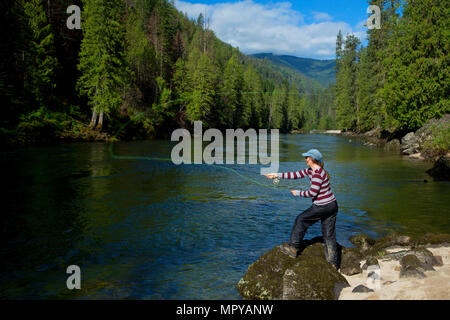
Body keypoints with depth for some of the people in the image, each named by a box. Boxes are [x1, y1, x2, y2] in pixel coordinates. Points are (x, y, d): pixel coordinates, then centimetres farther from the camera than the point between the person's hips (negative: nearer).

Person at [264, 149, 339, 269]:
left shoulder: (318, 174, -19)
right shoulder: (310, 171, 10)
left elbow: (312, 193, -21)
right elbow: (295, 174, 13)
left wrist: (298, 193, -6)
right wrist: (277, 175, 13)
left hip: (322, 207, -9)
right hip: (332, 205, 9)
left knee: (301, 220, 6)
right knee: (329, 235, 11)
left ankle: (293, 248, 15)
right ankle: (333, 263, 16)